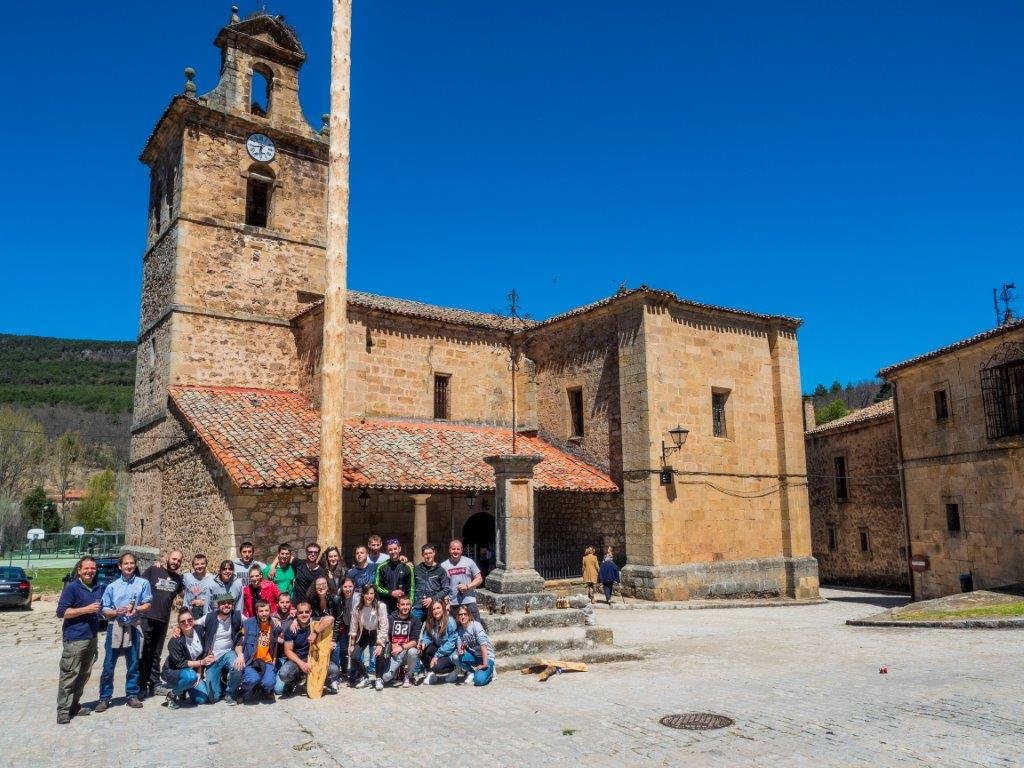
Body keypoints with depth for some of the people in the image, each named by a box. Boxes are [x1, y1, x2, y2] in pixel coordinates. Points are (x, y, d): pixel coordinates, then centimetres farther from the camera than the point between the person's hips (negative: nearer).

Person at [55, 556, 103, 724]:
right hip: (74, 638, -7)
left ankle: (74, 704, 22)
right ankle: (63, 710, -1)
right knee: (69, 675, -7)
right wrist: (85, 610, -19)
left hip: (91, 638, 7)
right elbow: (61, 612, -12)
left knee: (84, 674, 12)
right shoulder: (71, 587, -8)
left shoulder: (98, 588, 12)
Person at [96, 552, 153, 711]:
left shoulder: (143, 583, 3)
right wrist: (116, 612, -15)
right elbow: (105, 610, 4)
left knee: (133, 663, 7)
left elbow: (147, 605, 3)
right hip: (115, 626, 0)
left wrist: (136, 609, -15)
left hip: (134, 627, 0)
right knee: (108, 665, -1)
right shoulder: (112, 586, 4)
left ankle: (132, 695, 18)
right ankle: (104, 698, 8)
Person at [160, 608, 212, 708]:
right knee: (190, 676, -38)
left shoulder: (199, 630, -10)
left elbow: (202, 654, -1)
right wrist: (201, 662, -27)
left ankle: (184, 690, 20)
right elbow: (179, 663, -22)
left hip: (193, 671, 5)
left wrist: (199, 674, -7)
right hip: (173, 672, -5)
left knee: (202, 699, -11)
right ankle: (173, 695, -8)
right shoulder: (175, 641, -23)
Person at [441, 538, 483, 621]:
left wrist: (467, 586, -10)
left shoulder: (469, 562, 4)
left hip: (469, 602, -1)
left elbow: (479, 579, 4)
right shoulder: (443, 566, 5)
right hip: (453, 604, 1)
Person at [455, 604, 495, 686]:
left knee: (479, 680, -29)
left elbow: (483, 645, -22)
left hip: (486, 656, -5)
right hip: (473, 655, 5)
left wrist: (484, 664, -25)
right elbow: (460, 646, -3)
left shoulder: (476, 625, -16)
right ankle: (471, 673, 3)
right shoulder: (459, 629, 2)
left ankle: (489, 670, 6)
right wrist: (460, 650, -27)